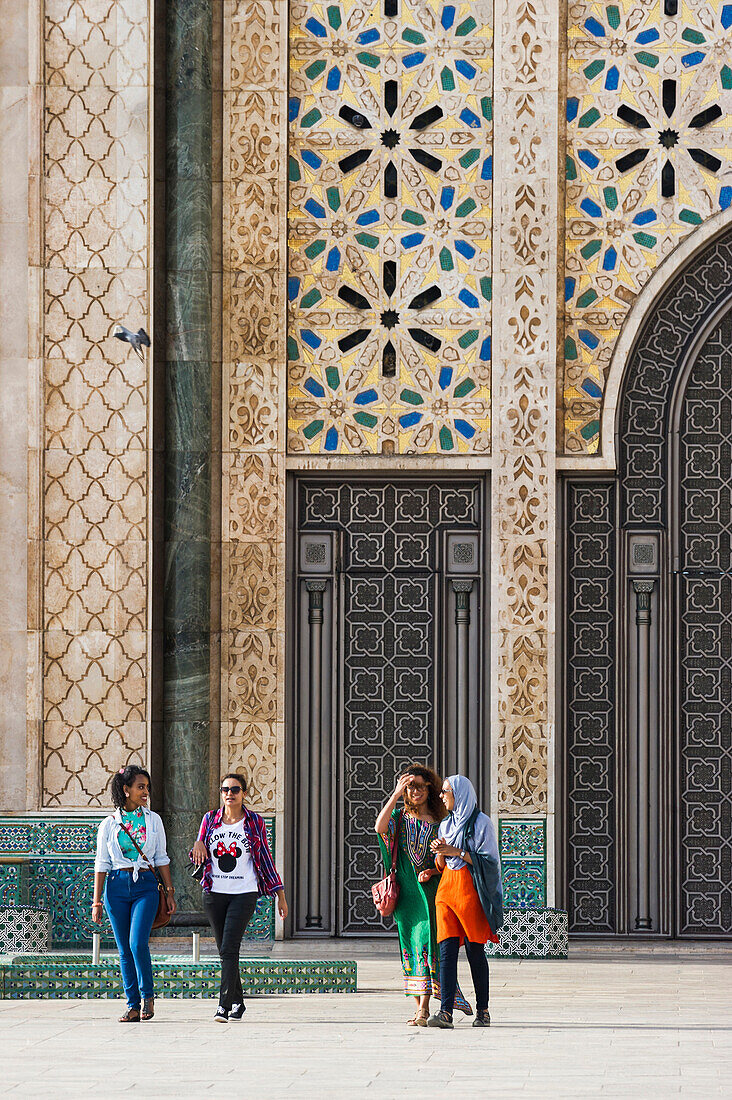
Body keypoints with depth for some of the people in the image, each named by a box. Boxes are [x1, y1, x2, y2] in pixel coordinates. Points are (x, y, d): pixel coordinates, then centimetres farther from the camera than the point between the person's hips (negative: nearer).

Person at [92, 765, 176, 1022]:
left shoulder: (153, 820, 7)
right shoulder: (109, 824, 4)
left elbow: (161, 859, 11)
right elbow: (102, 865, 6)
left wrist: (169, 891, 7)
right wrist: (97, 902, 2)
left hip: (145, 885, -1)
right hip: (117, 885, 1)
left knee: (138, 943, -16)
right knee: (124, 950, 2)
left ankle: (148, 995, 3)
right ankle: (133, 1006, 8)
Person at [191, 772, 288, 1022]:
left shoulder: (254, 823, 2)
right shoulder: (210, 819, 8)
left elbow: (265, 860, 7)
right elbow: (199, 858, 12)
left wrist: (280, 895, 7)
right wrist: (198, 845, -12)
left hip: (243, 894, -3)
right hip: (214, 894, 3)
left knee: (229, 950, -14)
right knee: (225, 952, 9)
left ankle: (224, 1006, -18)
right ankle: (237, 1003, 22)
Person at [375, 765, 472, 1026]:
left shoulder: (438, 823, 5)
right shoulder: (400, 818, 9)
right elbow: (380, 827, -14)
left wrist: (432, 872, -13)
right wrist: (396, 794, -14)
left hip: (428, 888, -3)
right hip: (405, 892, 3)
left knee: (426, 943, -13)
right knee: (410, 945, 4)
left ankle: (424, 1009, -17)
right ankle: (419, 1007, 8)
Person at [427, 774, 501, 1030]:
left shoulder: (481, 823, -2)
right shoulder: (445, 824, 18)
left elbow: (489, 860, -8)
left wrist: (456, 851, -13)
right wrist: (439, 853, -3)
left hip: (471, 889, -5)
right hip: (447, 888, 5)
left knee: (474, 949, -3)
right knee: (447, 948, -7)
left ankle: (483, 1010, 8)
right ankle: (446, 1011, -15)